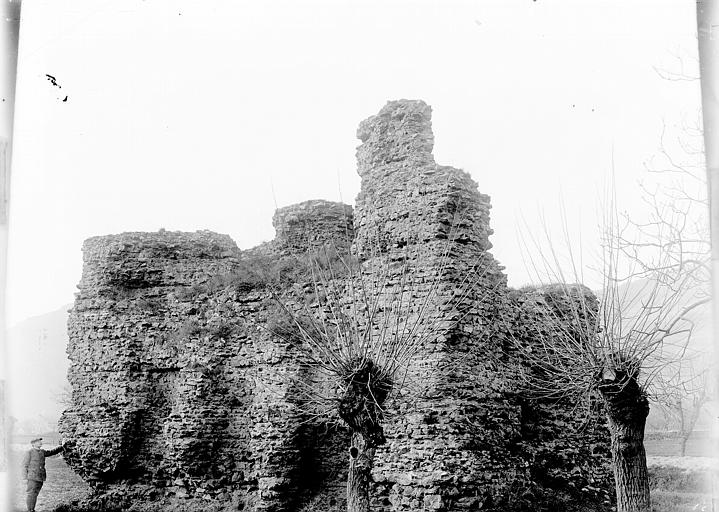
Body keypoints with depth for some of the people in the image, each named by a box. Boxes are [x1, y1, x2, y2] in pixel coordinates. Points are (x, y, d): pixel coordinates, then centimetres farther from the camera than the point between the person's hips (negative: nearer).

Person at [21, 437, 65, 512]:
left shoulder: (42, 452, 13)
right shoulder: (29, 452, -3)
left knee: (35, 494, 9)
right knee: (31, 494, -6)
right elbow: (25, 465, -2)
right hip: (32, 477, -5)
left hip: (40, 478, 5)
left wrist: (62, 446, 16)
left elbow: (52, 452, 24)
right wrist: (25, 477, -6)